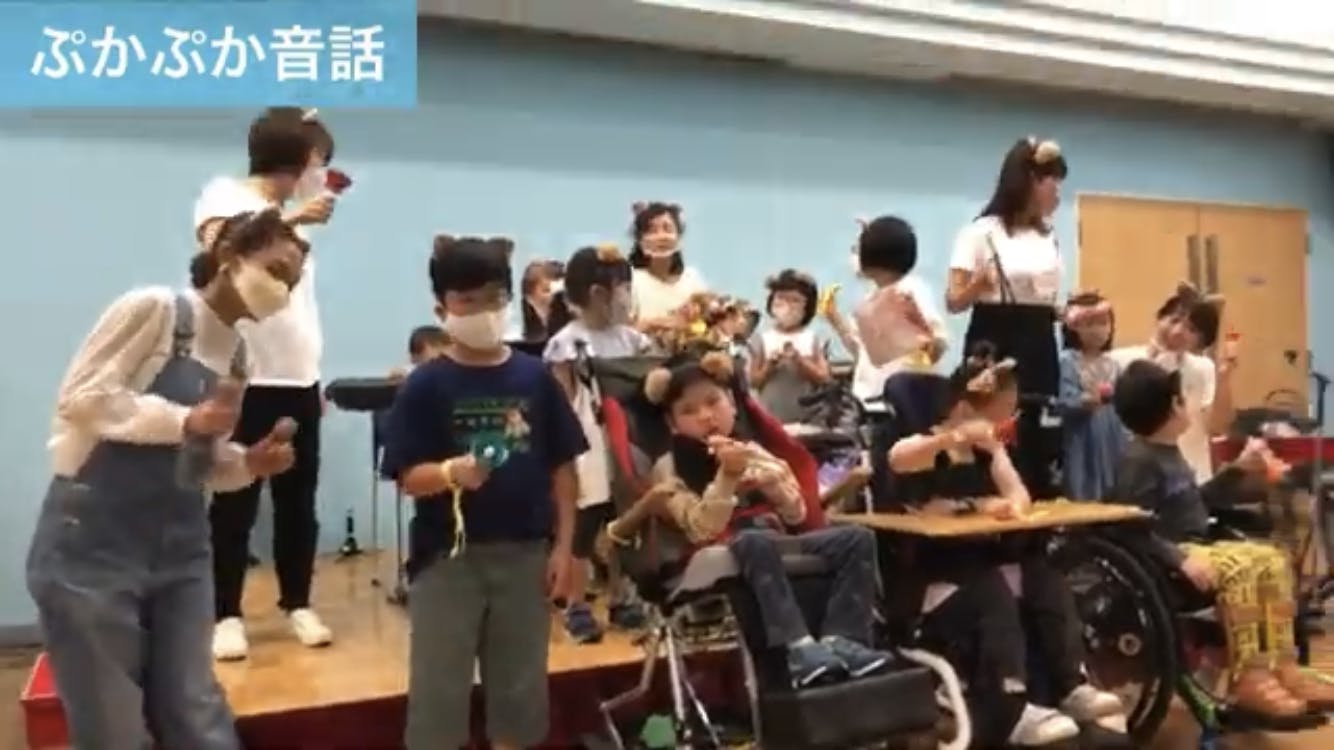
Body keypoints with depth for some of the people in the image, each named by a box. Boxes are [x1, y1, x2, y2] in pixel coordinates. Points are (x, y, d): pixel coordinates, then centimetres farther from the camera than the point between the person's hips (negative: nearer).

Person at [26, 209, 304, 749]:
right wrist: (184, 420, -19)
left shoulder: (237, 355, 12)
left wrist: (251, 463, -3)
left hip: (180, 554, 6)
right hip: (93, 549, -6)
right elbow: (79, 396, -13)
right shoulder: (153, 308, -8)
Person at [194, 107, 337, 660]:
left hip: (297, 380, 6)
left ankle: (298, 604, 20)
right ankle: (227, 615, 10)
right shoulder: (223, 195, -1)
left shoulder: (291, 214, 17)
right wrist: (293, 220, -29)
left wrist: (315, 375, 15)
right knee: (236, 502, 0)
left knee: (298, 500, 9)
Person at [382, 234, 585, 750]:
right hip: (448, 557, -2)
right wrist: (450, 473, -28)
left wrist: (563, 547, 0)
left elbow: (563, 469, 4)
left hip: (524, 554, 2)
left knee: (519, 688, 15)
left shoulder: (535, 377, 0)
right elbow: (408, 477, -8)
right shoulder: (426, 385, -5)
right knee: (438, 690, 6)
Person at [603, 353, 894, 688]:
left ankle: (840, 640, -28)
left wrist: (770, 480, -4)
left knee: (856, 538, -16)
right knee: (757, 542, -39)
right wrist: (727, 475, -18)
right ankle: (799, 649, -42)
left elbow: (796, 515, 14)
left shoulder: (754, 451, 19)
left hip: (777, 542, 5)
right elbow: (702, 530, -10)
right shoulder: (670, 468, 5)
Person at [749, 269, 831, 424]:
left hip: (807, 417, 1)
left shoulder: (813, 339, 4)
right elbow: (754, 382, 3)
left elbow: (823, 378, -2)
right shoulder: (762, 339, 3)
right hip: (771, 417, -1)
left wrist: (800, 361, -14)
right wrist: (769, 366, -14)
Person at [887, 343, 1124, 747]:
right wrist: (957, 435, -47)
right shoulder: (930, 448, -8)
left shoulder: (990, 451, 14)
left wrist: (1006, 506, -26)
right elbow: (895, 458, -34)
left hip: (988, 563, 7)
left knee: (1047, 582, -12)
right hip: (937, 575, -7)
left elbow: (1021, 498, -1)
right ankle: (1010, 711, -32)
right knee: (995, 597, -30)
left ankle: (1071, 686, -11)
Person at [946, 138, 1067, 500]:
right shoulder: (982, 233, -6)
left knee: (1045, 452, 5)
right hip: (995, 350, -6)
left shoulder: (1049, 236, 14)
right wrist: (980, 283, -28)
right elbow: (955, 302, -9)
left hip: (1039, 350, 7)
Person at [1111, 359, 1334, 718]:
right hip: (1164, 560, -10)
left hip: (1196, 547, 10)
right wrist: (1181, 559, -32)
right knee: (1238, 569, -29)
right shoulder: (1138, 460, -16)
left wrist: (1239, 468, 24)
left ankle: (1281, 665, -2)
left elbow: (1197, 502, 27)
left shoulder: (1171, 451, 17)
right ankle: (1247, 678, -24)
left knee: (1272, 560, -1)